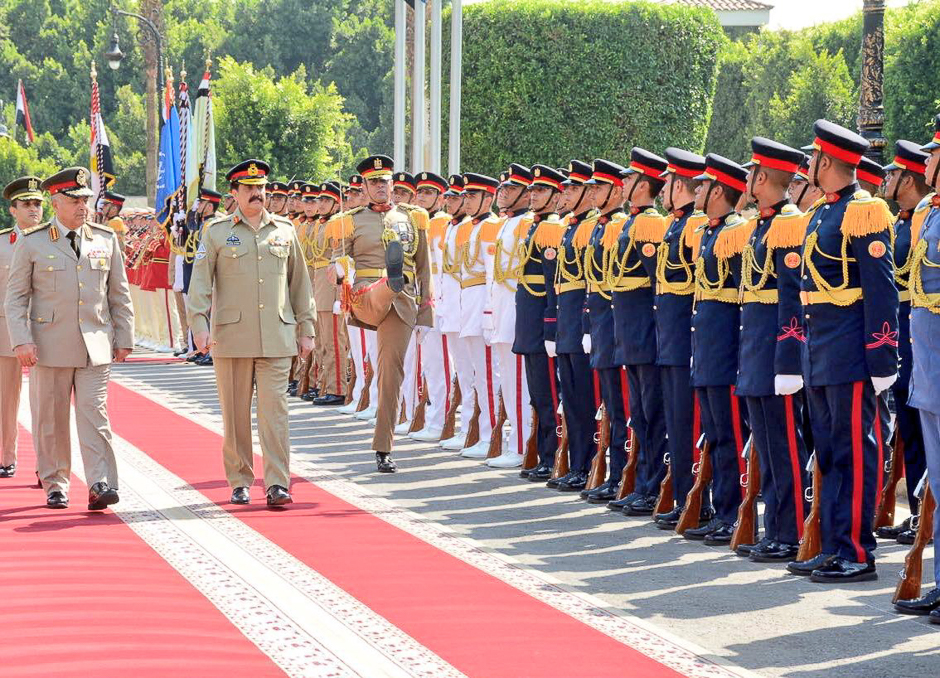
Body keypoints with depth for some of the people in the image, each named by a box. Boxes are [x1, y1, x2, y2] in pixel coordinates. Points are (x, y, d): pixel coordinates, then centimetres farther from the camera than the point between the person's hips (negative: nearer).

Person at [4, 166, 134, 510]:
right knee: (50, 418, 4)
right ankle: (54, 485, 15)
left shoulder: (106, 239, 9)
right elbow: (15, 297, 2)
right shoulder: (32, 243, 2)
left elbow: (120, 295, 14)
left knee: (94, 412, -8)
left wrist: (124, 338, 10)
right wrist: (21, 340, -9)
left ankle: (100, 484, -12)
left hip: (96, 346, 1)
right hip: (50, 346, -1)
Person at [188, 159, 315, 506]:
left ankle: (277, 483, -7)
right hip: (232, 335, -1)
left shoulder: (284, 230, 11)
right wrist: (199, 324, -12)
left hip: (277, 337, 1)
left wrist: (305, 330, 13)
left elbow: (299, 282, 16)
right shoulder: (217, 231, 4)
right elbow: (200, 281, 0)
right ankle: (239, 482, 14)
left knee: (274, 407, -6)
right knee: (235, 412, 4)